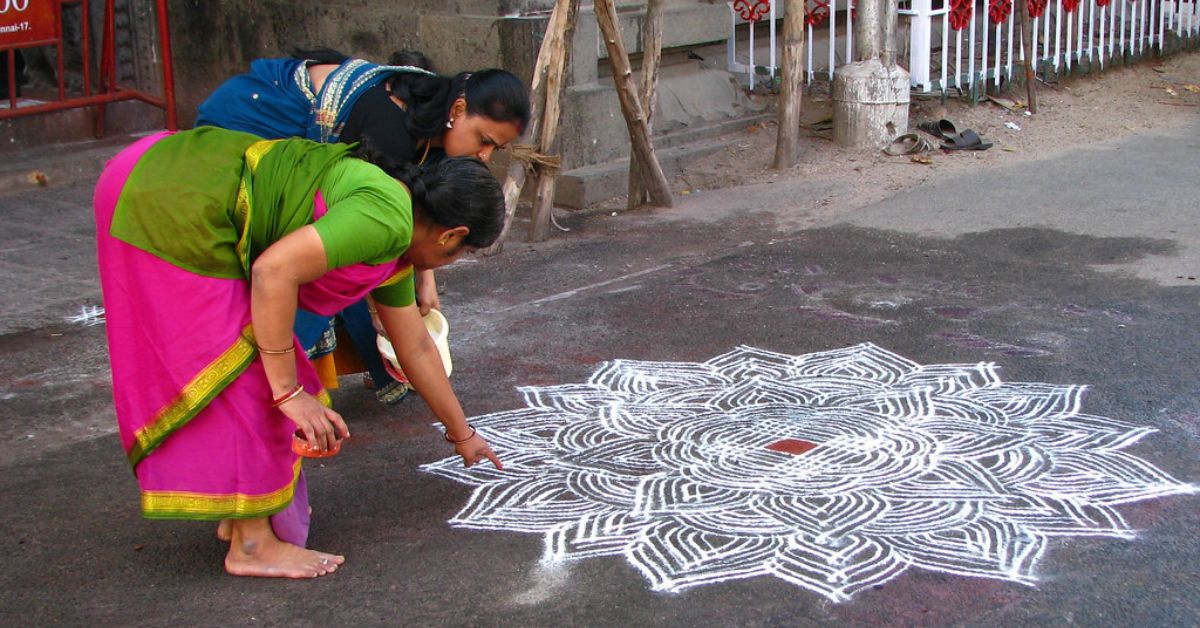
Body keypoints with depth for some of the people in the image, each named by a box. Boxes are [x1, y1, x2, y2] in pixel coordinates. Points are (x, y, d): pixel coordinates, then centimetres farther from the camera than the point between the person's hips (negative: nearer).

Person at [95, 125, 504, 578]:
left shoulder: (394, 252, 17)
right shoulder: (388, 217, -15)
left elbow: (416, 348, 28)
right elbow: (275, 270, -24)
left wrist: (461, 434, 37)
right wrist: (289, 391, -18)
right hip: (170, 208, -10)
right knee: (236, 373, -3)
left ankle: (241, 512, 30)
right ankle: (252, 543, 7)